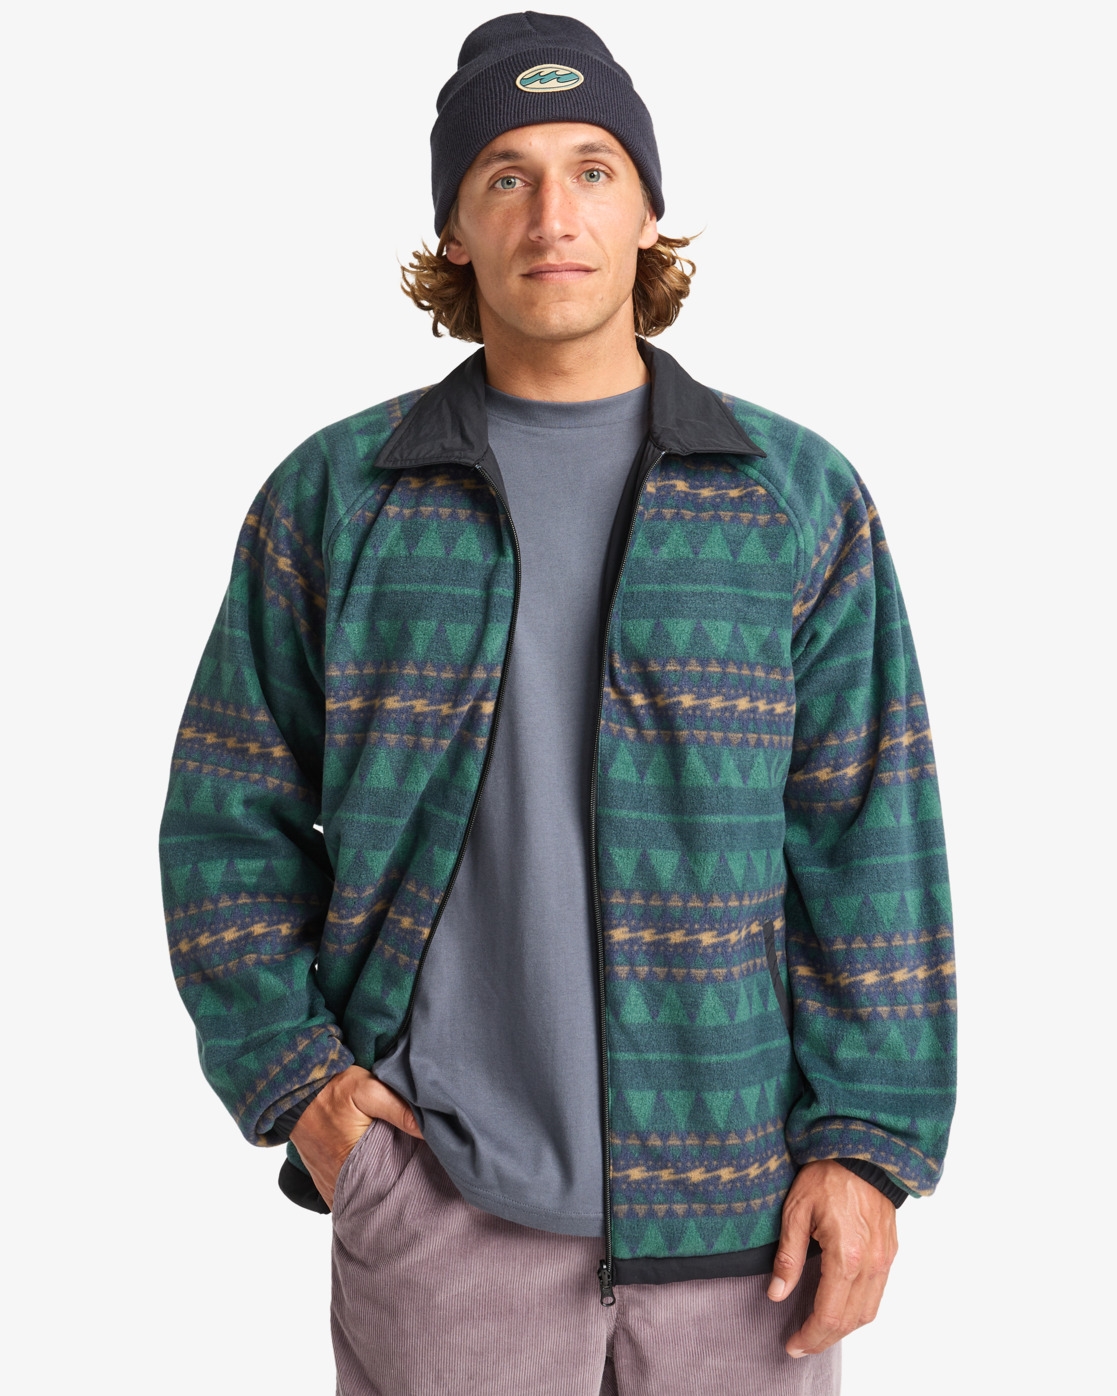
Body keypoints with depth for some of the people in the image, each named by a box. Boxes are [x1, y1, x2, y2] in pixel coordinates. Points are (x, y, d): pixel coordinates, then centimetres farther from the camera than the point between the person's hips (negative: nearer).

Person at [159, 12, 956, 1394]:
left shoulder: (800, 500, 2)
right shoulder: (332, 499, 3)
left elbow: (869, 847, 1)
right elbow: (231, 824, 7)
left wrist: (868, 1140, -5)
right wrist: (293, 1077, -3)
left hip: (738, 1201, 1)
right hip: (438, 1196, 0)